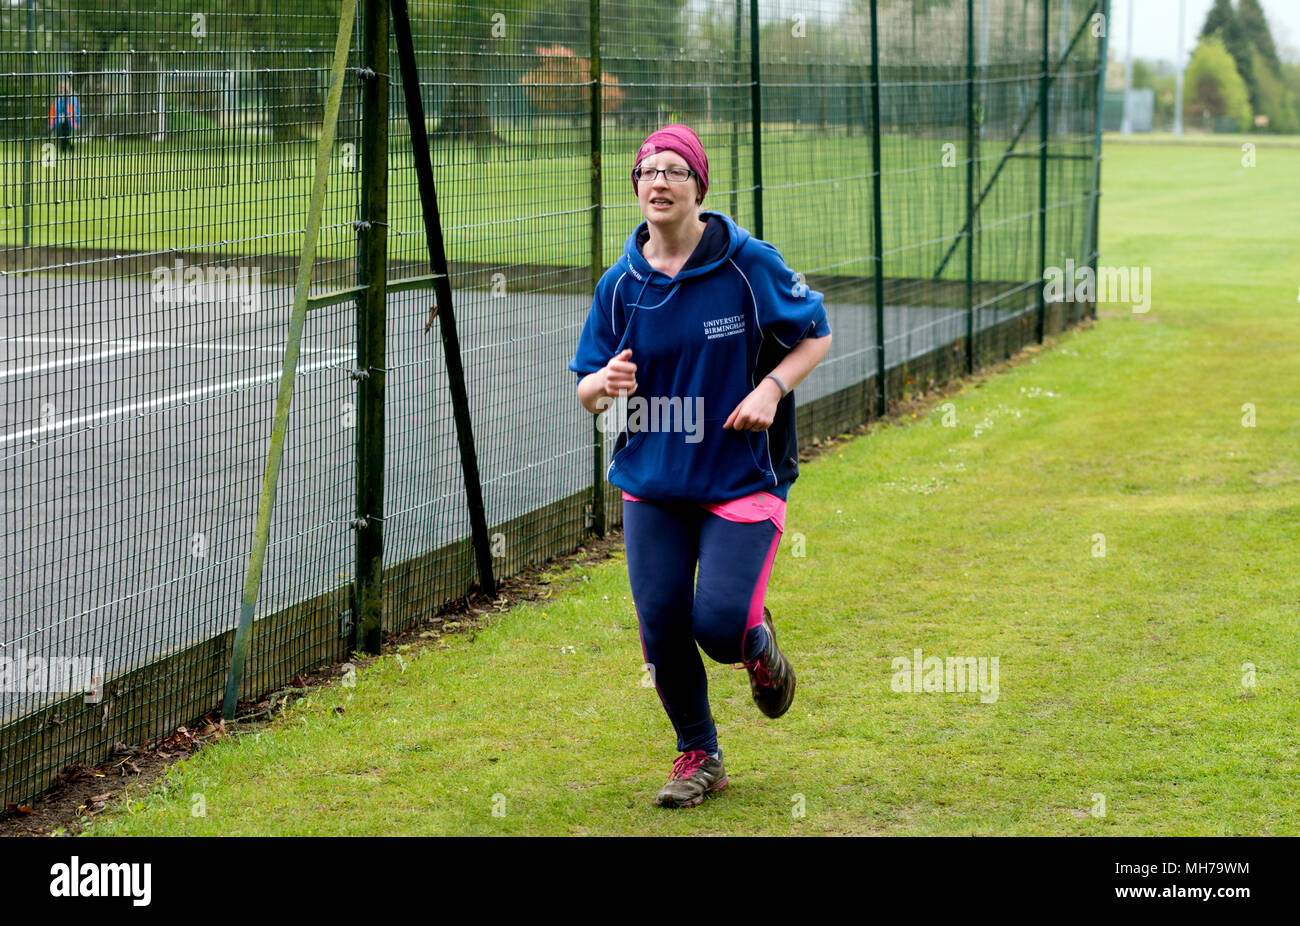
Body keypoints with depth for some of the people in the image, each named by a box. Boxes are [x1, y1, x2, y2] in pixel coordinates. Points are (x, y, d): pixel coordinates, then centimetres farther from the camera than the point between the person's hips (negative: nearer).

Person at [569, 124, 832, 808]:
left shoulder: (748, 264, -9)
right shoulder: (620, 284, -1)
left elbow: (816, 334, 2)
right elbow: (585, 392, 4)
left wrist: (771, 389, -14)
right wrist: (605, 384, -21)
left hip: (742, 475, -3)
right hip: (651, 478, 3)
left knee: (718, 623, -14)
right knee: (662, 626, 0)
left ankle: (757, 641, 25)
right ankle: (698, 757, 24)